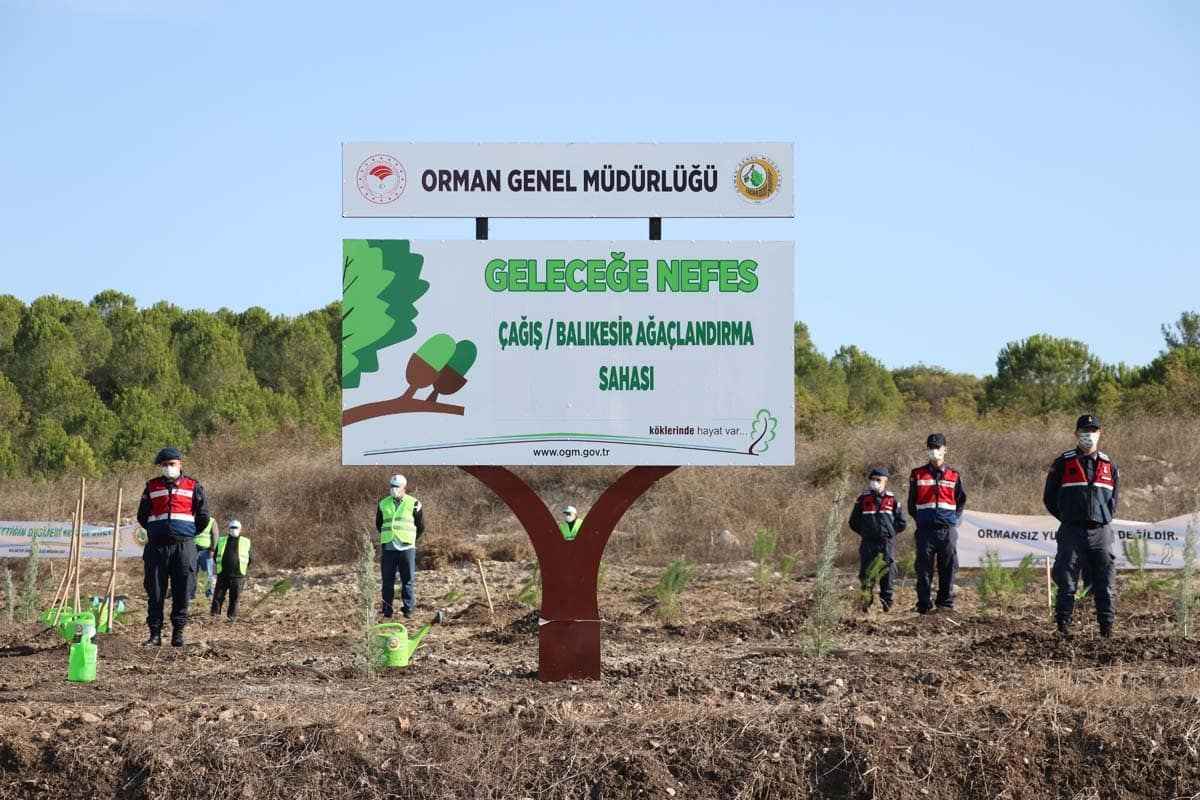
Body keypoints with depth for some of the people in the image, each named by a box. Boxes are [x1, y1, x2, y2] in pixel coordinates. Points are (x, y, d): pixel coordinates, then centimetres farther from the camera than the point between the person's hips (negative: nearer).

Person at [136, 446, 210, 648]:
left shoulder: (193, 486, 7)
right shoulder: (152, 487, 11)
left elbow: (203, 517, 10)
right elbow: (142, 516, 17)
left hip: (184, 546, -1)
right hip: (157, 546, 1)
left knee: (182, 592, -1)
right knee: (155, 592, 0)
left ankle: (178, 632, 7)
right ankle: (155, 633, 5)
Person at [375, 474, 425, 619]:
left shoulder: (414, 504, 1)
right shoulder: (383, 504, 9)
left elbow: (421, 527, 10)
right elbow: (378, 525, 22)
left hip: (406, 548, -2)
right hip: (388, 548, 2)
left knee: (408, 581, 1)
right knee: (387, 581, 3)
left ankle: (408, 610, 7)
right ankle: (387, 611, 8)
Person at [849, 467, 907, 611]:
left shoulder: (891, 500, 5)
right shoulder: (863, 499, 5)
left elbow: (902, 523, 8)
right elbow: (854, 522, 11)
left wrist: (890, 530, 2)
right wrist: (865, 532, 4)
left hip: (887, 542, 0)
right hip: (868, 543, 0)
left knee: (887, 573, 1)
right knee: (866, 573, -3)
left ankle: (886, 602, 8)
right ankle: (866, 601, 3)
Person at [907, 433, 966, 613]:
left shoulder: (954, 476, 10)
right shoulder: (918, 475, 7)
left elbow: (961, 500, 19)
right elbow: (912, 503, 12)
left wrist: (955, 518, 9)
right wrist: (919, 519, 6)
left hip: (948, 529, 1)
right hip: (925, 529, -1)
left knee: (948, 568, 2)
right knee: (924, 568, -2)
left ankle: (946, 603, 8)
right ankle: (924, 604, 1)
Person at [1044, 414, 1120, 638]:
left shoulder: (1108, 465, 12)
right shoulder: (1063, 464, 3)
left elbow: (1115, 496, 21)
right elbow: (1049, 498, 7)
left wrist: (1105, 517, 10)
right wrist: (1067, 518, 3)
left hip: (1100, 532, 2)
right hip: (1072, 531, -2)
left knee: (1104, 581, 1)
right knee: (1067, 581, -3)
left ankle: (1107, 626, 5)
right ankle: (1063, 626, 2)